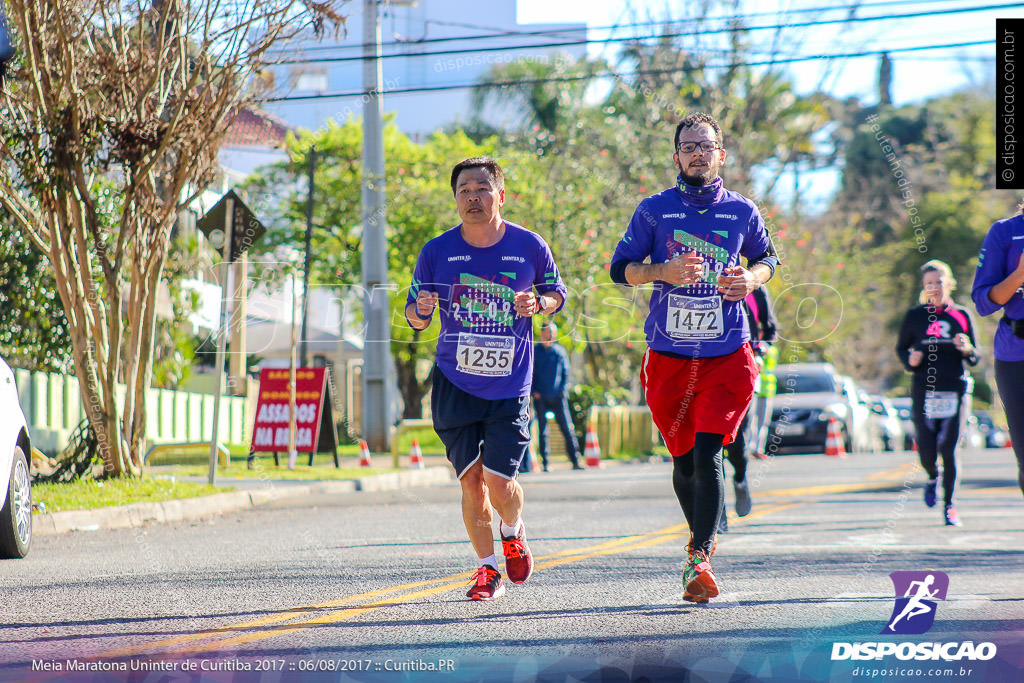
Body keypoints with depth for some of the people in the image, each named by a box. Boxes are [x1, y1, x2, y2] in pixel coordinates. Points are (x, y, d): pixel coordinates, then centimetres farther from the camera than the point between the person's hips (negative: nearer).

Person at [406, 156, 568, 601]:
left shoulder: (529, 247, -2)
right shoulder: (437, 252, -2)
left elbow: (557, 293, 13)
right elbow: (414, 316, 8)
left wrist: (538, 303, -10)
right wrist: (421, 310, -16)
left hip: (509, 387, -1)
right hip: (454, 384, 1)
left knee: (499, 481, -9)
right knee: (470, 479, 0)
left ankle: (513, 532, 25)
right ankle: (488, 567, 19)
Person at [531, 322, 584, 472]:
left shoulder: (560, 351, 9)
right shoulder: (534, 352, 5)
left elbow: (566, 372, 13)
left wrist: (564, 389, -1)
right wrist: (534, 391, -5)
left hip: (558, 397, 1)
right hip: (541, 398, -1)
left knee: (567, 428, -4)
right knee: (542, 431, -1)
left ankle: (575, 461, -2)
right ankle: (545, 463, 3)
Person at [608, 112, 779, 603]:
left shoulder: (742, 211, 6)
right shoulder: (654, 209, 3)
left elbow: (766, 258, 21)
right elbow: (619, 267, 5)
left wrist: (752, 278, -2)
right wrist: (664, 272, -14)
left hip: (727, 355, -1)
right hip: (668, 355, 1)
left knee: (707, 454, -14)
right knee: (683, 459, 9)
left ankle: (699, 559, -17)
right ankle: (701, 533, 35)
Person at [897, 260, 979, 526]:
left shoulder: (961, 316, 7)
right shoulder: (914, 316, 6)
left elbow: (975, 358, 11)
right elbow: (901, 349, 14)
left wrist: (966, 349, -12)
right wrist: (910, 360, -8)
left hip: (954, 391, 0)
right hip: (924, 391, 0)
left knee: (949, 449, -6)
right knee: (927, 451, -2)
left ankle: (949, 506, 3)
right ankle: (933, 477, 33)